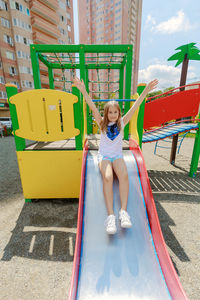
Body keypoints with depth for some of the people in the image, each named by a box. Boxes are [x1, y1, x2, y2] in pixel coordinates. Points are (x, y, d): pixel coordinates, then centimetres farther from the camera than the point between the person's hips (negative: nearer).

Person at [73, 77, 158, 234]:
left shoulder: (122, 122, 7)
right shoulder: (102, 123, 4)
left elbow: (134, 108, -1)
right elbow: (93, 108, -9)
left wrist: (146, 91, -8)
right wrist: (84, 91, -20)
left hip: (117, 155, 1)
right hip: (104, 155, -1)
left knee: (124, 175, -30)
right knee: (108, 177, -30)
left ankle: (123, 211, -27)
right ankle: (110, 215, -30)